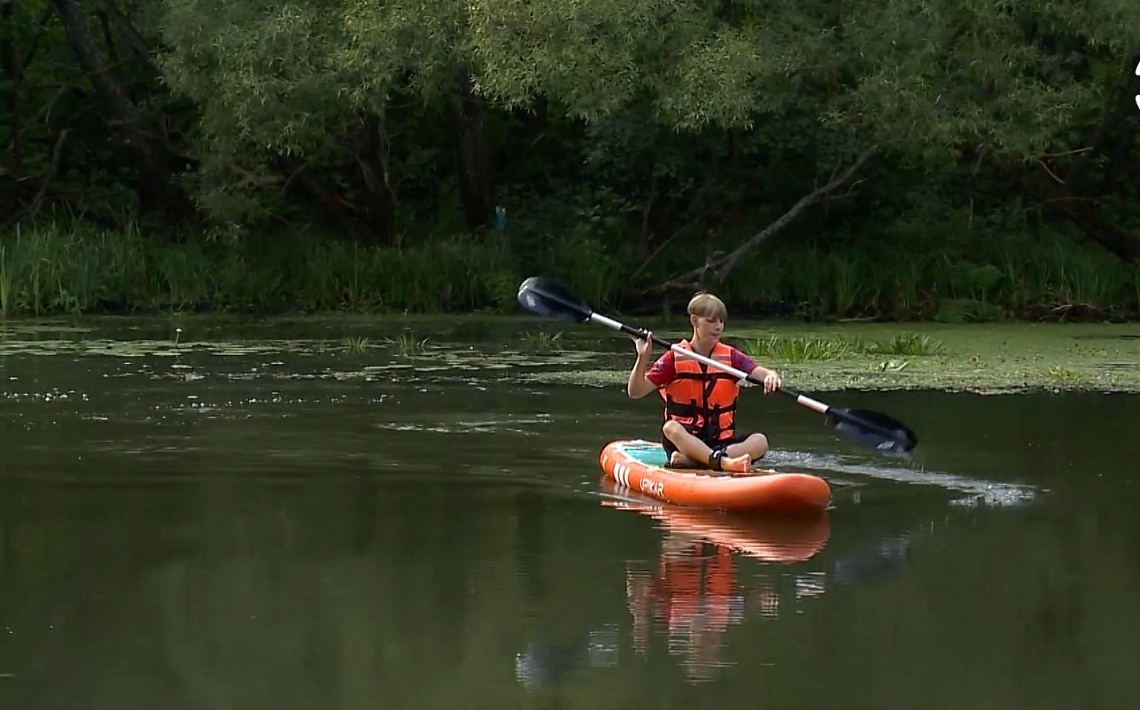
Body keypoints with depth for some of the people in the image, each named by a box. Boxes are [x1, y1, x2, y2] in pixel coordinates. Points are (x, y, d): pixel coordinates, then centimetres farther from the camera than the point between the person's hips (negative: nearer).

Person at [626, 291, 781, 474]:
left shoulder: (730, 356, 7)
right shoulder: (675, 358, 0)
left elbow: (758, 372, -7)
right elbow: (635, 392, -4)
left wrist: (771, 376, -31)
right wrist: (642, 358, -20)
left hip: (721, 441, 3)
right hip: (683, 439, -2)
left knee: (760, 442, -24)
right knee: (671, 427, -35)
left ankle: (689, 460, -39)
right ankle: (723, 462, -53)